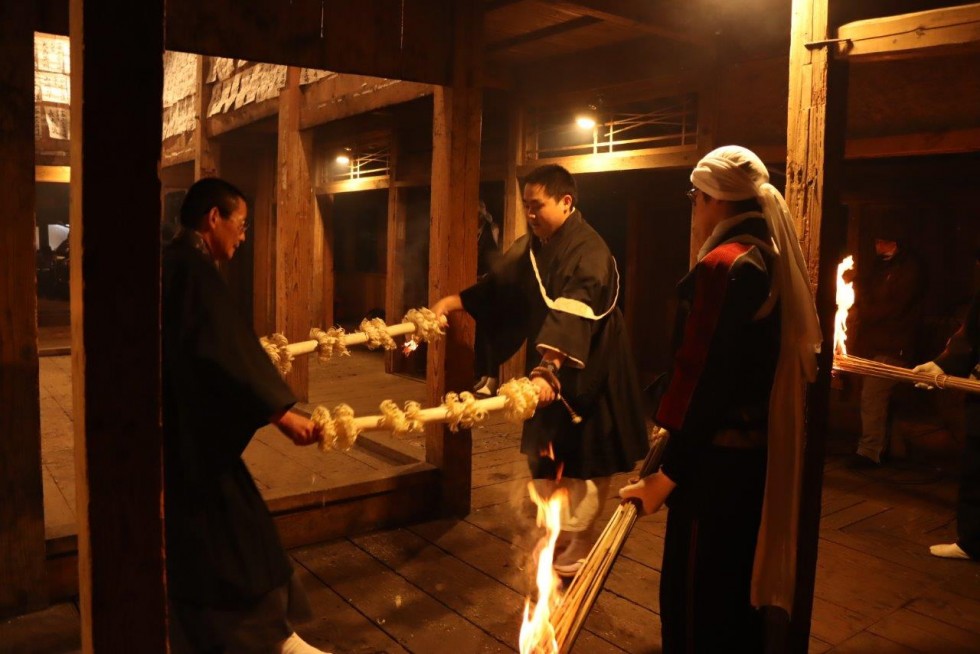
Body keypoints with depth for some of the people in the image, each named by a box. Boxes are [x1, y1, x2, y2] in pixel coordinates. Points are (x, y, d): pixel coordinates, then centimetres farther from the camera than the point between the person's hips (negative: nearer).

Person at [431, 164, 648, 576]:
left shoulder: (589, 252, -24)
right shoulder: (532, 246, 4)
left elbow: (571, 319, -39)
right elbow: (498, 285, 9)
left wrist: (547, 370, -52)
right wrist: (452, 302, -4)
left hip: (586, 375, -8)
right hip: (548, 368, 9)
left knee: (583, 464, 2)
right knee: (545, 456, 18)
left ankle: (571, 557, 16)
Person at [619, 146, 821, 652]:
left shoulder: (723, 265, -18)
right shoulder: (771, 260, 9)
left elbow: (706, 378, -22)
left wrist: (670, 471, -16)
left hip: (718, 458, -9)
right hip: (758, 453, 9)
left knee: (694, 598, 4)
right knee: (735, 588, 22)